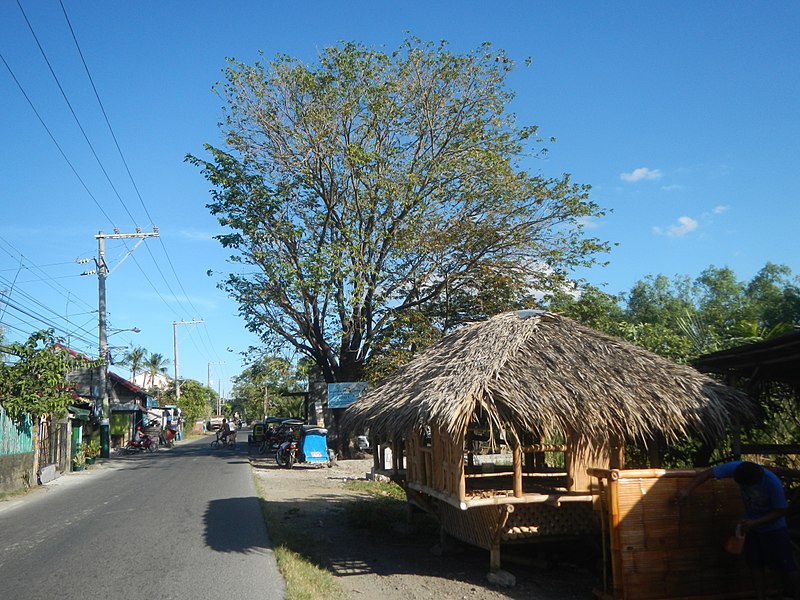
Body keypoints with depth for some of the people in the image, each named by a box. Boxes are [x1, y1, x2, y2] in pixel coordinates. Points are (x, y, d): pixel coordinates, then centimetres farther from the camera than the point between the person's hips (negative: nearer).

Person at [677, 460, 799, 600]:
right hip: (753, 526, 4)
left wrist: (755, 523, -30)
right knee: (756, 566, 7)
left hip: (774, 527, -4)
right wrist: (687, 490, -29)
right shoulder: (737, 468, -26)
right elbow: (708, 473, -21)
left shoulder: (773, 483, -33)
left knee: (786, 569, -2)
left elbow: (780, 511, -21)